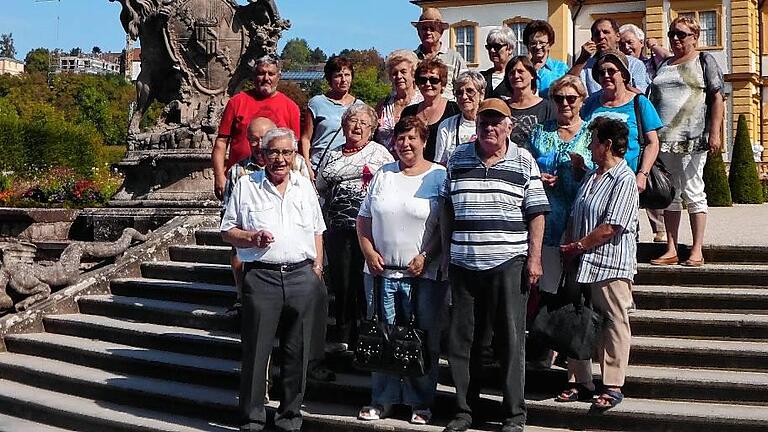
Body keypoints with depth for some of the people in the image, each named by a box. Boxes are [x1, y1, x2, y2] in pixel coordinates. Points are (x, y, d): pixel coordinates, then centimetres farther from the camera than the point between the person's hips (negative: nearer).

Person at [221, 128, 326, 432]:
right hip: (261, 277, -3)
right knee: (256, 352, -2)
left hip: (302, 275, 3)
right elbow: (227, 231, 6)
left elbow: (317, 230, 21)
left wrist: (317, 266, 11)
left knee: (297, 353, 8)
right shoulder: (246, 186, 4)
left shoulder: (305, 186, 14)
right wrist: (251, 238, -12)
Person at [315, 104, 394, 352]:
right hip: (338, 227, 3)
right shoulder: (332, 156, 19)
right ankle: (344, 339, 11)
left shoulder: (379, 152, 8)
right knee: (342, 283, 4)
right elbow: (319, 188, 24)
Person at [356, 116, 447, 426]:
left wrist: (426, 257, -12)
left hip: (424, 274, -3)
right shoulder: (383, 175, 12)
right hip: (382, 271, 4)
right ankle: (382, 400, 18)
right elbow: (364, 219, 15)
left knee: (424, 341, 1)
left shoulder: (439, 177, 0)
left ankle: (421, 403, 12)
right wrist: (369, 253, 1)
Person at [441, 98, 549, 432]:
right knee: (462, 339, 8)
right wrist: (446, 252, 10)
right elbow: (447, 209, 14)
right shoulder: (458, 159, 9)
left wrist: (534, 259, -6)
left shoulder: (524, 162, 2)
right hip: (463, 264, 3)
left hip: (508, 263, -3)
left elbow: (537, 214, 0)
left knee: (511, 339, 1)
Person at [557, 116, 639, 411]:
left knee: (614, 323, 0)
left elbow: (609, 228, -18)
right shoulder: (591, 176, 16)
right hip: (582, 264, 9)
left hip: (611, 264, -9)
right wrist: (568, 249, 5)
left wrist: (577, 246, -10)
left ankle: (613, 386, 6)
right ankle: (580, 382, 20)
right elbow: (575, 217, 18)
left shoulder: (624, 180, -12)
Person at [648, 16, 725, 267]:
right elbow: (652, 102, 21)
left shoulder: (704, 61, 6)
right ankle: (671, 250, 9)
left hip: (692, 140, -5)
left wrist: (715, 133, -11)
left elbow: (717, 98, -1)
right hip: (664, 140, 5)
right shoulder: (663, 66, 19)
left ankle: (697, 251, -1)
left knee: (693, 192, -5)